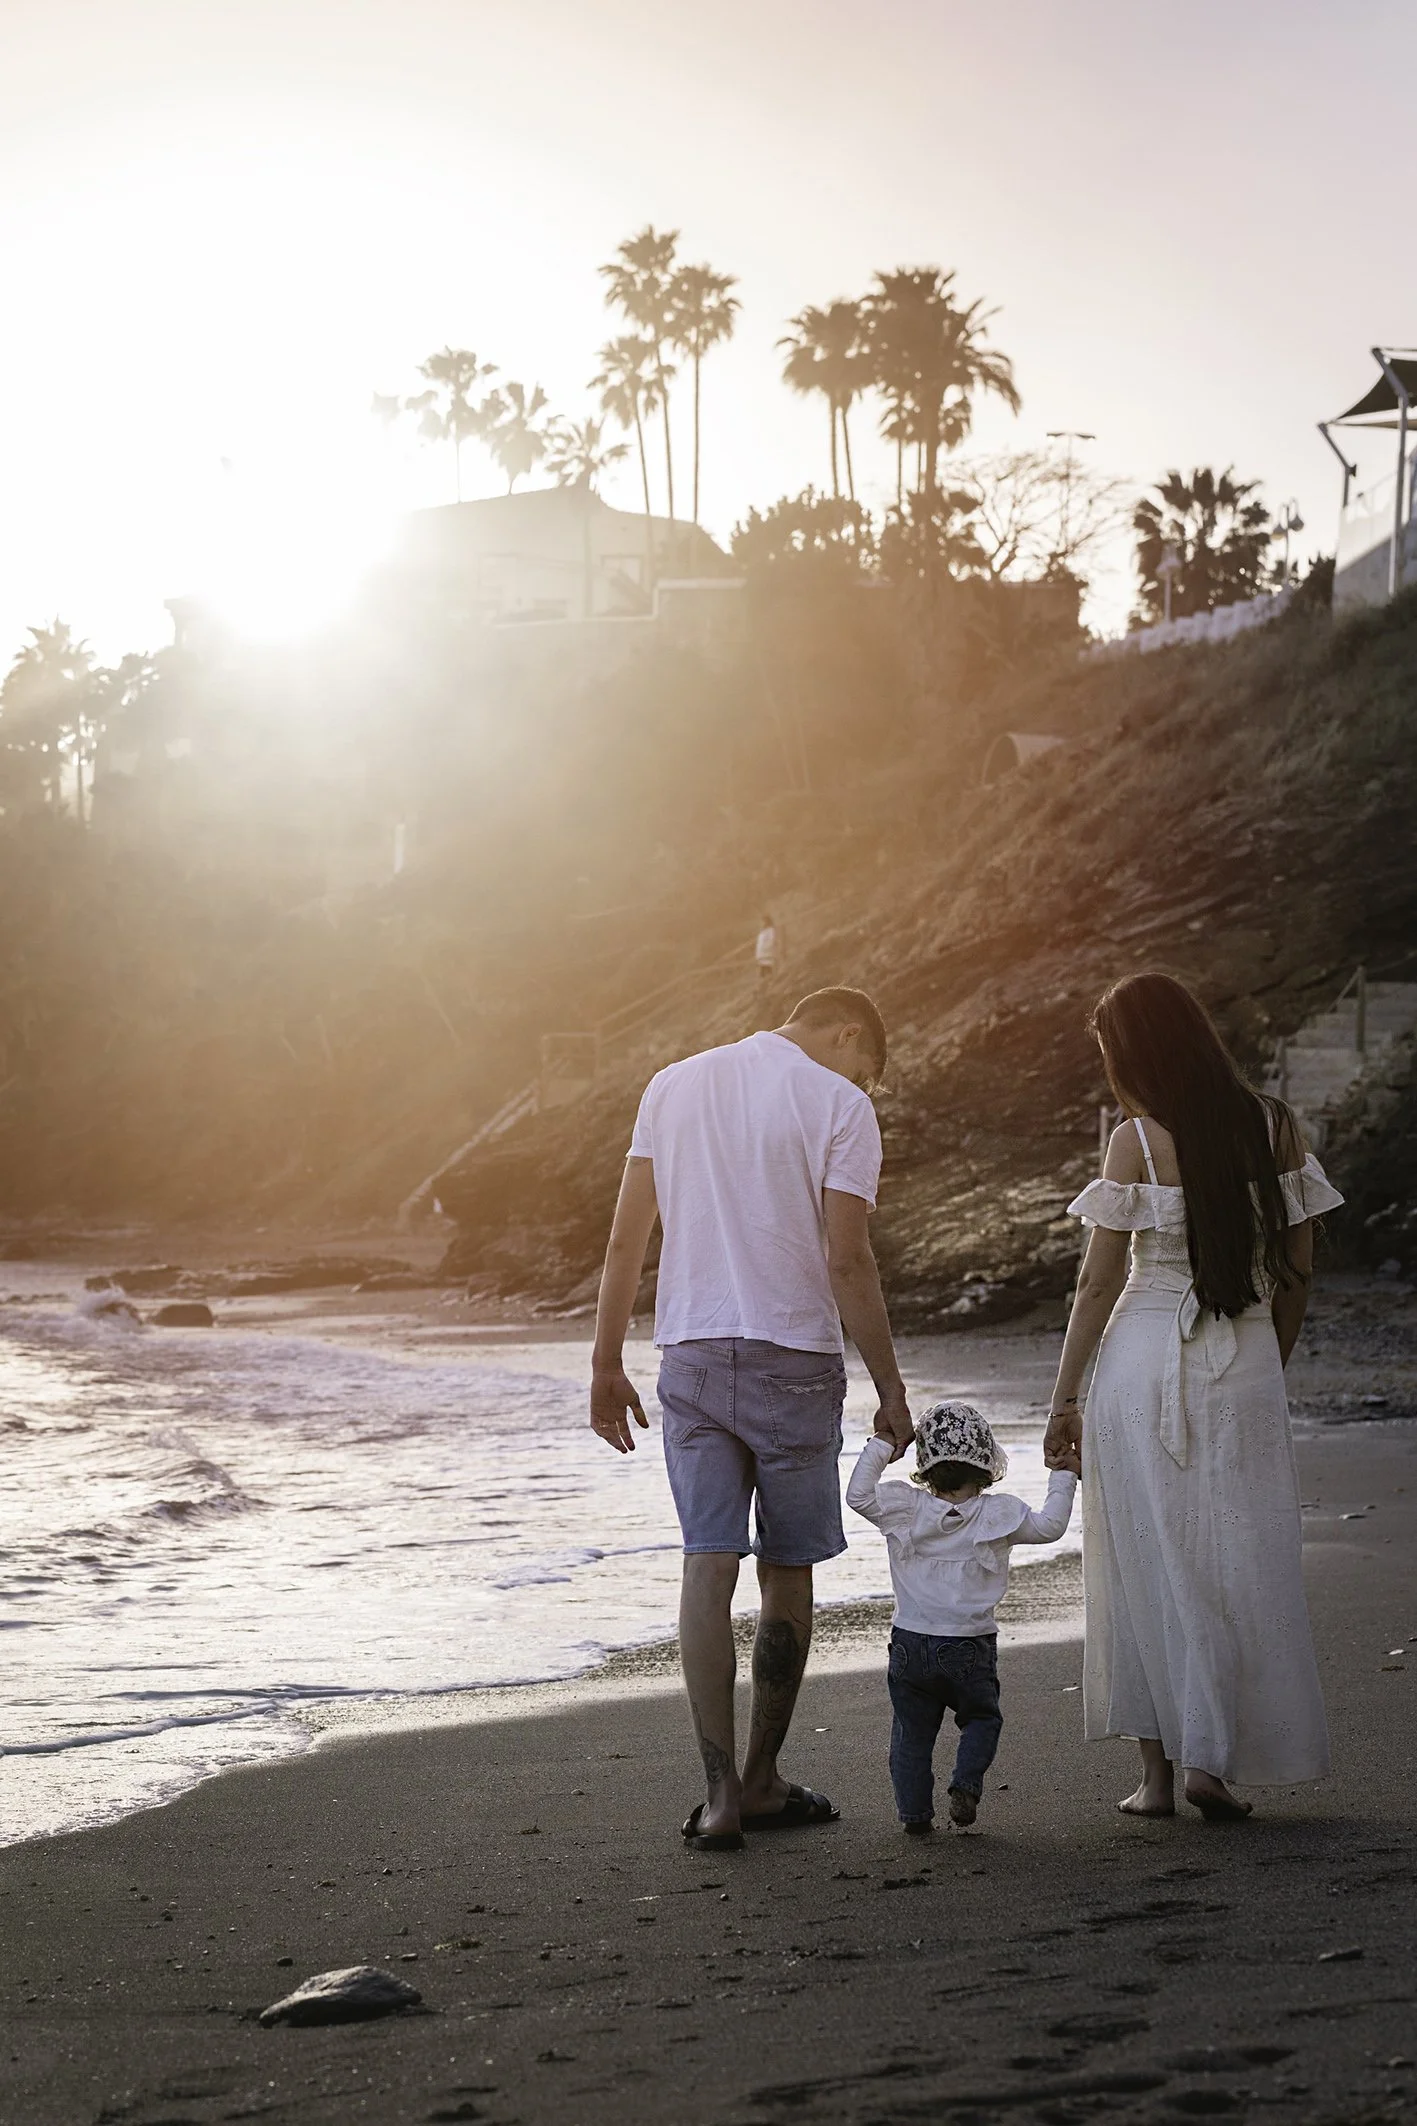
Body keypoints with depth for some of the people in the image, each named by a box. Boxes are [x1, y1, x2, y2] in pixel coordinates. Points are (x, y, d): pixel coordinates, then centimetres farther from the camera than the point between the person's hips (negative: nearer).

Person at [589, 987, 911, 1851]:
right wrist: (890, 1387, -4)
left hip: (691, 1354, 4)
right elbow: (847, 1262, -10)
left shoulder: (674, 1084, 10)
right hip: (794, 1358, -3)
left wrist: (607, 1364, 12)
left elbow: (626, 1239, 8)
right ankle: (763, 1781, 17)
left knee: (708, 1567, 1)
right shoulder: (838, 1105, -4)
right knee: (788, 1572, 9)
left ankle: (721, 1790, -5)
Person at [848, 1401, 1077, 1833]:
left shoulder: (906, 1509, -6)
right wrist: (1063, 1477, 9)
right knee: (982, 1718, 19)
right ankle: (966, 1784, -2)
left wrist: (880, 1446, 3)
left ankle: (914, 1810, 9)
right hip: (971, 1648, -1)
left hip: (911, 1646, 1)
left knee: (912, 1732, 12)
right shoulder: (997, 1515, -7)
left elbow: (858, 1494, -3)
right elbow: (1049, 1526, -2)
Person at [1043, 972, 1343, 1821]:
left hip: (1144, 1361, -2)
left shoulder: (1139, 1142, -9)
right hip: (1245, 1368, 2)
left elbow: (1099, 1283, -6)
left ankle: (1159, 1770, 10)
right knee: (1239, 1564, 8)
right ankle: (1209, 1758, 0)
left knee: (1147, 1565, 8)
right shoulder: (1276, 1128, 1)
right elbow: (1298, 1271, 6)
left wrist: (1065, 1397, 2)